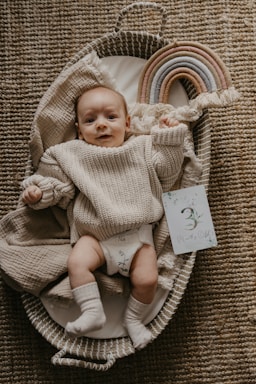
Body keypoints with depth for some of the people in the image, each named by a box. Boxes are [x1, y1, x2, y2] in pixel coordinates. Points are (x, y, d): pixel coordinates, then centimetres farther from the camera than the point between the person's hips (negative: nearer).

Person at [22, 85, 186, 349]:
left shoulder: (142, 148, 10)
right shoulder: (73, 155, 7)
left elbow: (166, 174, 11)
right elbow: (59, 185, 10)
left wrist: (170, 139, 4)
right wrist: (38, 192, -7)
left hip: (138, 233, 0)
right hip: (95, 235, 0)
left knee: (147, 279, -11)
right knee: (76, 262, -23)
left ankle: (133, 319, 15)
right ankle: (92, 312, -9)